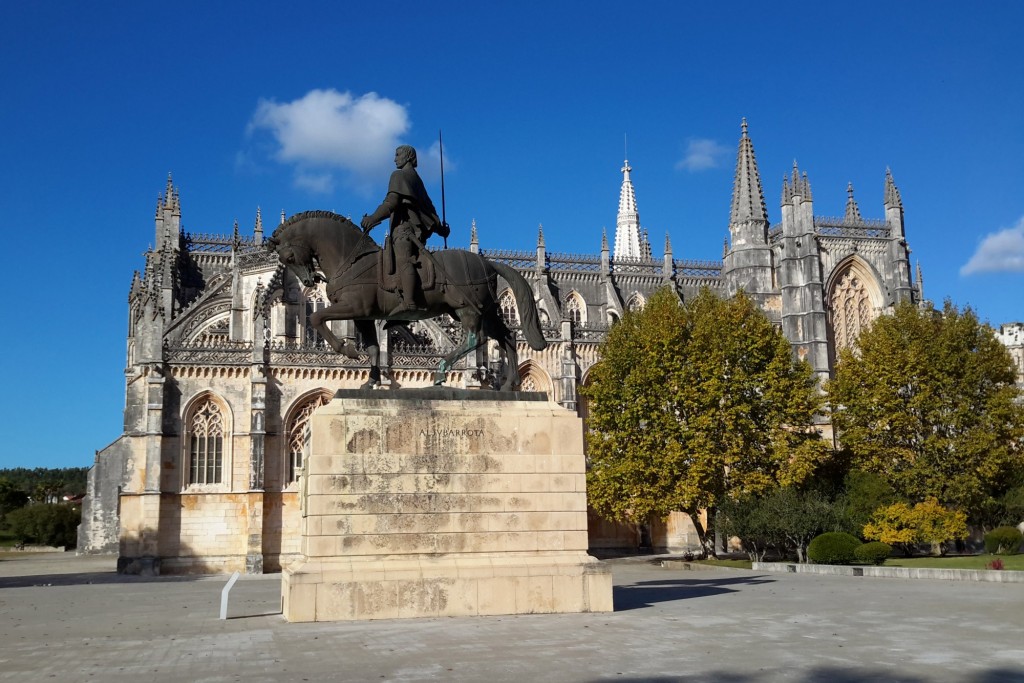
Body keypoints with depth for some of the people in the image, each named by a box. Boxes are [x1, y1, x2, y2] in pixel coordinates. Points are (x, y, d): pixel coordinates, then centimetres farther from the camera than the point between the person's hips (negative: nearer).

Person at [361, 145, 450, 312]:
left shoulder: (399, 175, 5)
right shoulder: (417, 179, 32)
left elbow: (392, 202, -9)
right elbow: (429, 207, 35)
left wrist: (372, 219, -12)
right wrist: (439, 228, 43)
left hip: (404, 226, -10)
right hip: (418, 229, 10)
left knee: (403, 260, -27)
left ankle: (409, 302, -47)